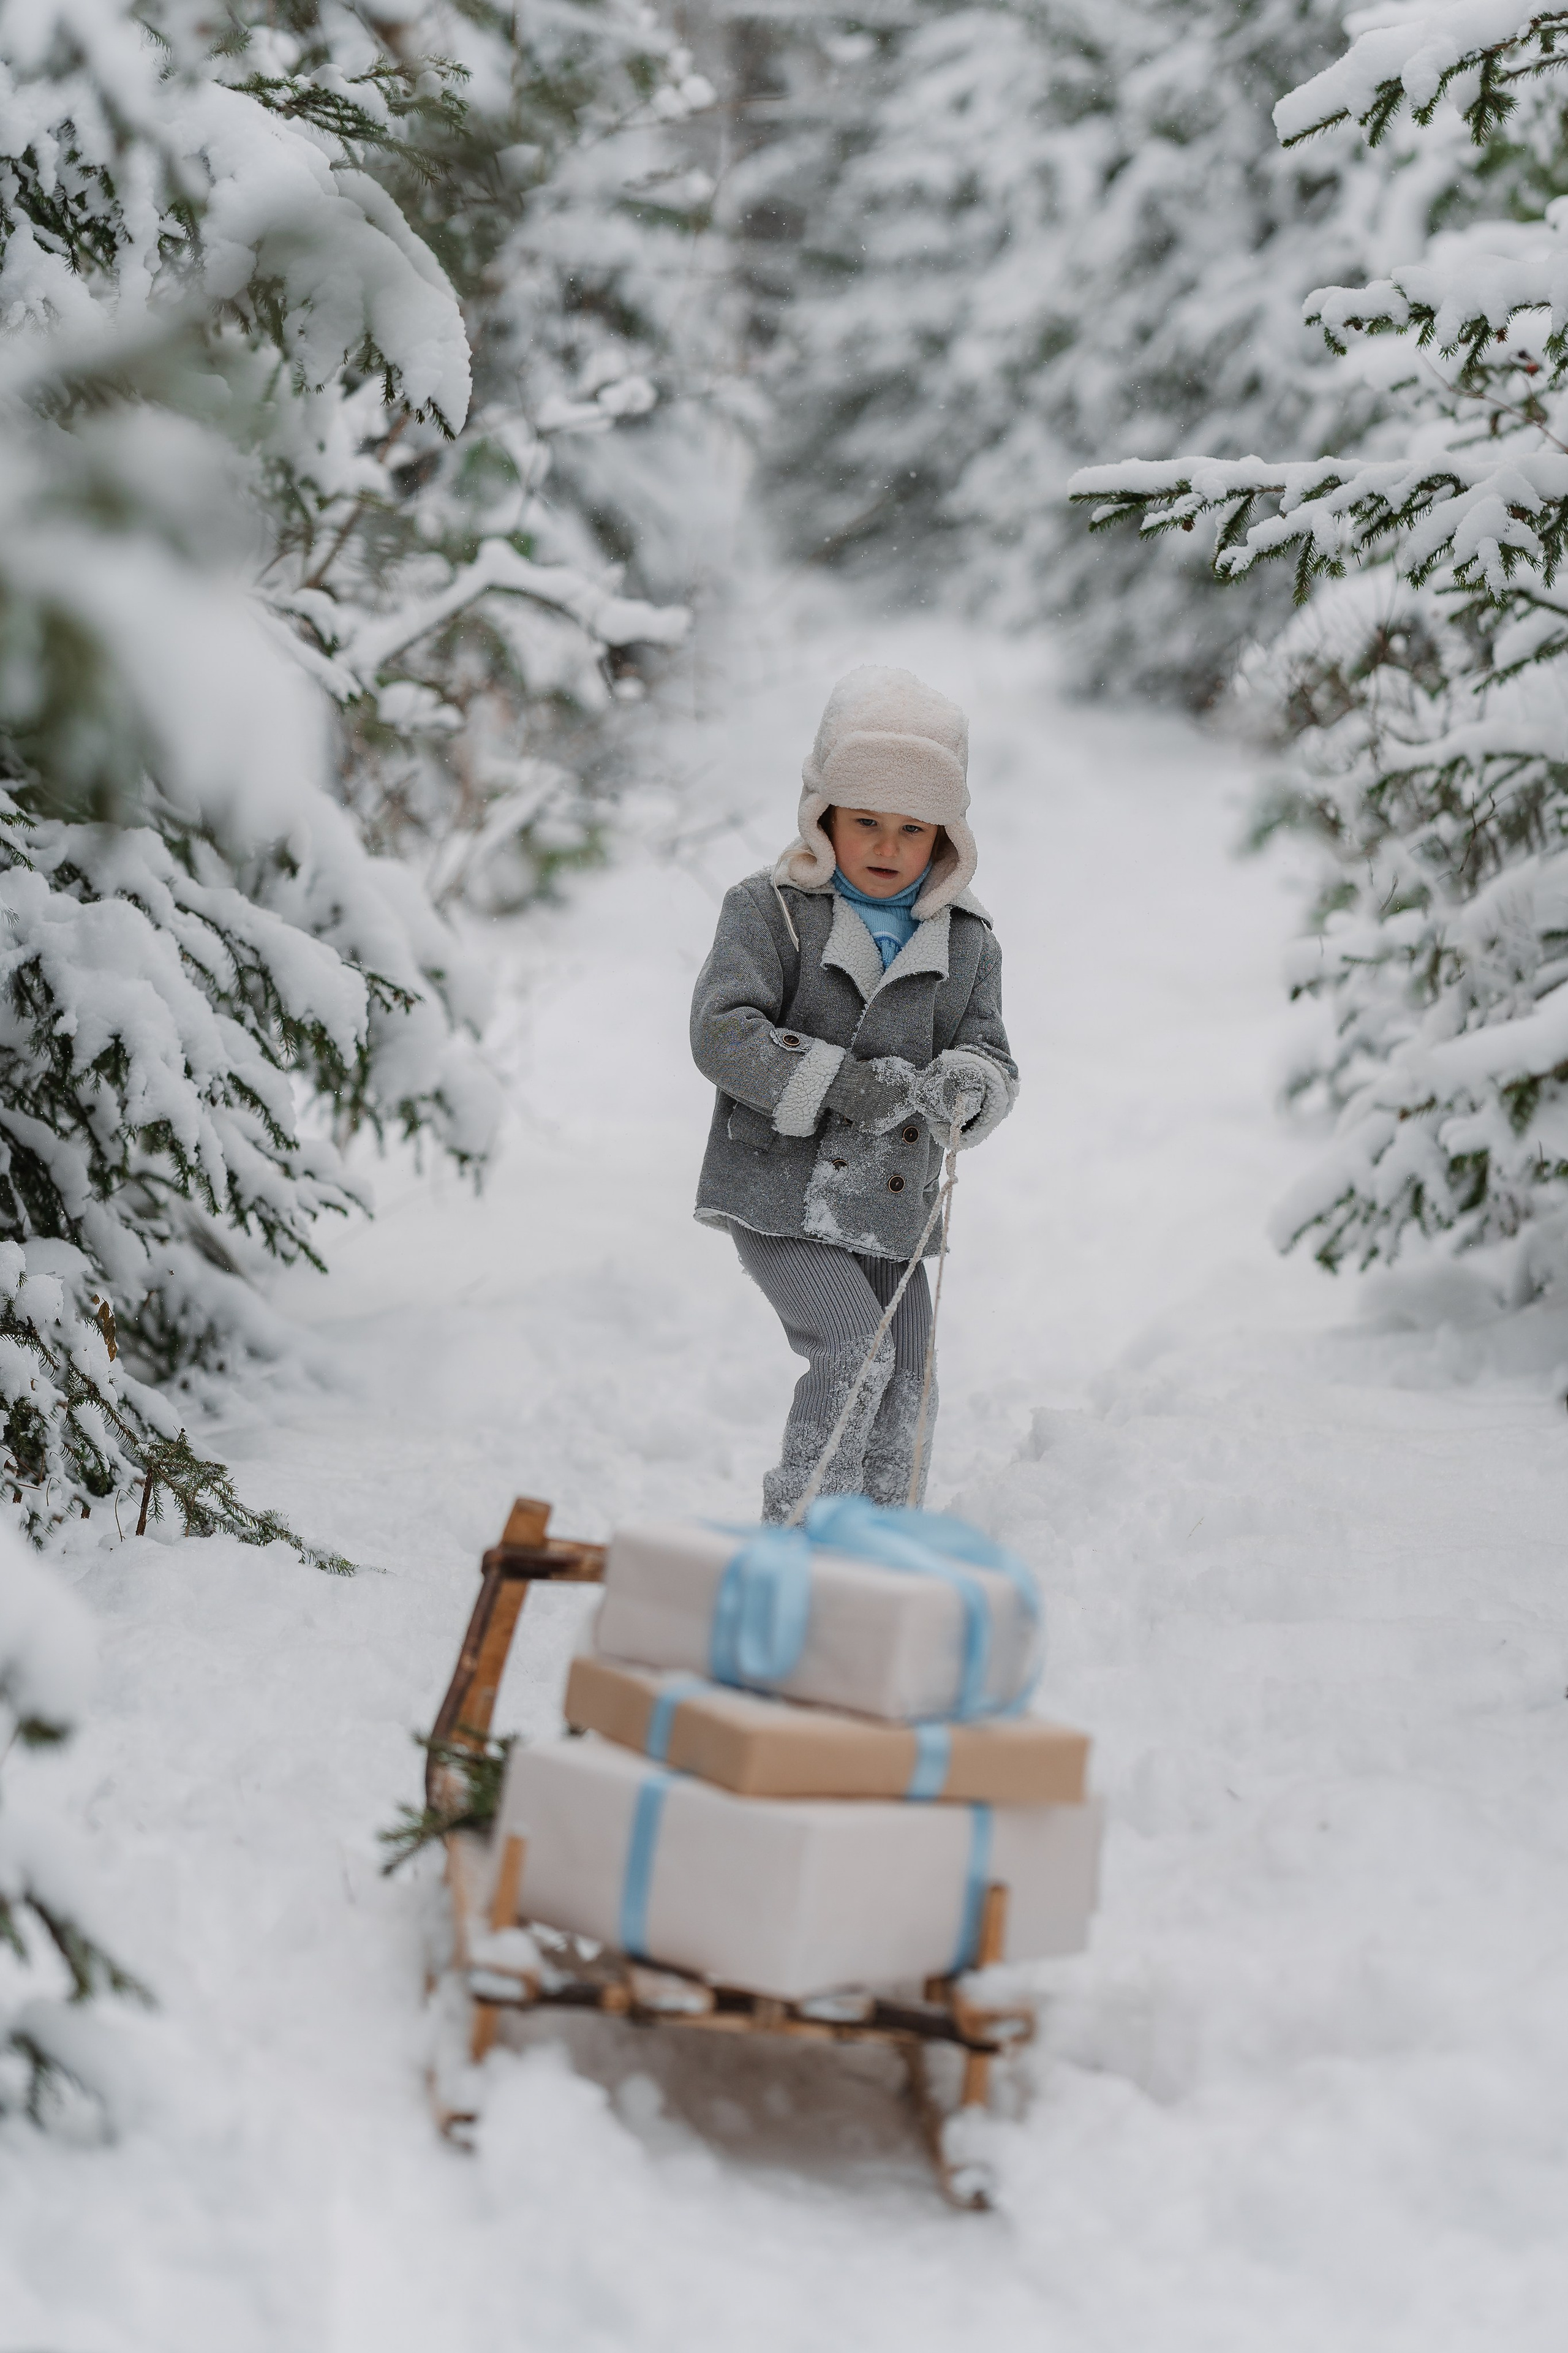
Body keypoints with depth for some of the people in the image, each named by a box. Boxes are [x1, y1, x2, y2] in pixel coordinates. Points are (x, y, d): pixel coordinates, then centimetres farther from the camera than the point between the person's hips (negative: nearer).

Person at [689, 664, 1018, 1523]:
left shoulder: (968, 942, 10)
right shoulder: (769, 910, -3)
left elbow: (992, 1058, 6)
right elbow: (723, 1032, -13)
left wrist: (966, 1085, -19)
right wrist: (841, 1082, -22)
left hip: (891, 1210, 5)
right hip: (779, 1193, -5)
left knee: (902, 1398, 7)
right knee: (854, 1352, -21)